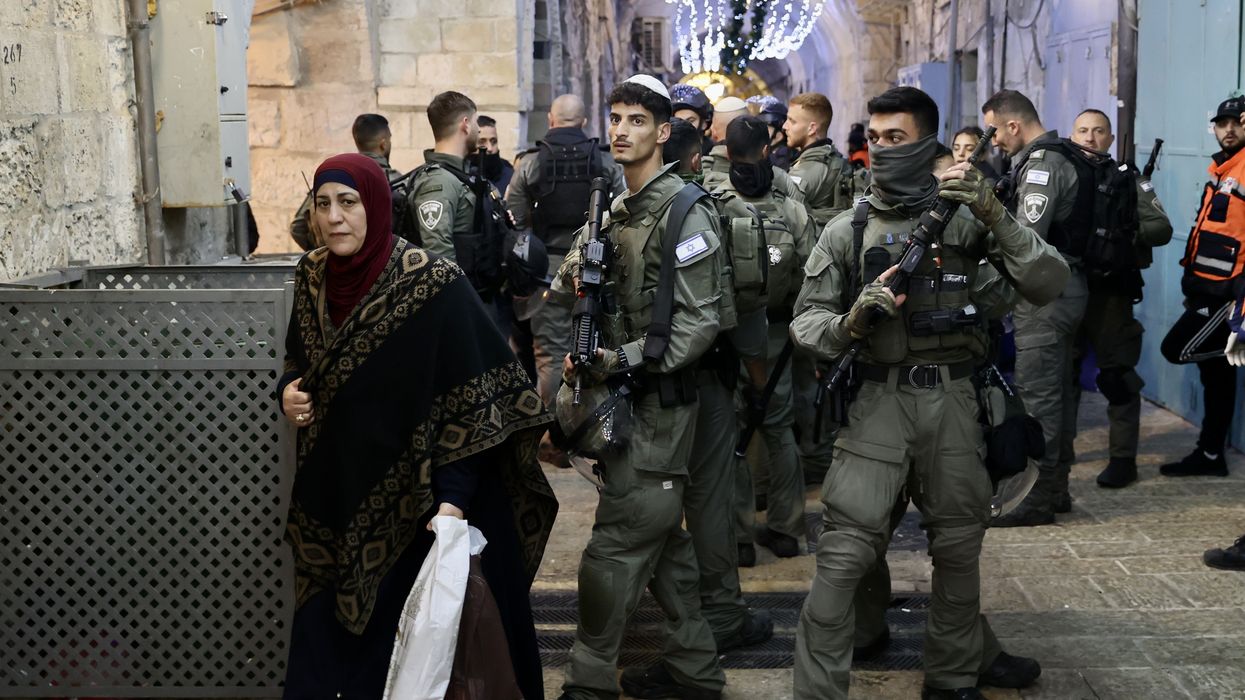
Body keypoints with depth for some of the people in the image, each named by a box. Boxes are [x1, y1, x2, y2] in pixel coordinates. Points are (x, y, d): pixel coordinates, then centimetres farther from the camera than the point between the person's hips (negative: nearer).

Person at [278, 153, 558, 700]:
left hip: (409, 505, -5)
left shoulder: (432, 284, -15)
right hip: (333, 500, 5)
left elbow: (471, 398, -15)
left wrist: (452, 496, -23)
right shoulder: (312, 276, 3)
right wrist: (288, 391, -3)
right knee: (323, 643, 8)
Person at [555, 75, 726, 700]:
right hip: (623, 398, 9)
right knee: (664, 540, 15)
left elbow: (699, 321, -16)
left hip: (658, 401, -9)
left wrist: (625, 360, -21)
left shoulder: (684, 213, -12)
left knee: (615, 548, -6)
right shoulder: (613, 210, 13)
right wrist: (581, 359, 4)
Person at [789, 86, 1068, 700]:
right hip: (877, 400, -1)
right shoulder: (847, 231, 2)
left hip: (954, 401, 1)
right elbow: (805, 322, 3)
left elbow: (1048, 285, -6)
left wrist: (996, 217, -17)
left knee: (959, 550, 13)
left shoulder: (968, 219, 1)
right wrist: (849, 323, -19)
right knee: (842, 555, -8)